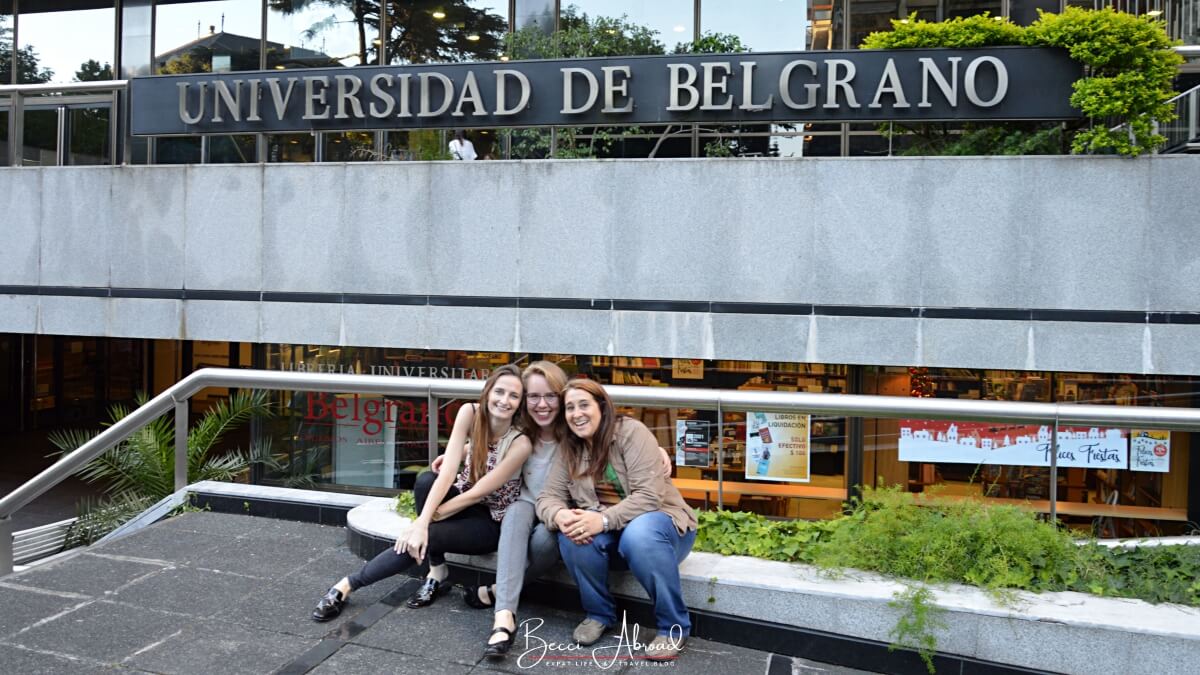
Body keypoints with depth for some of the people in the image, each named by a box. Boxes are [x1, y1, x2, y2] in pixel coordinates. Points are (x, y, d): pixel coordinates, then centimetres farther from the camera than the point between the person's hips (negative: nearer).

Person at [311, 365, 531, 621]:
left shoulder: (519, 443, -25)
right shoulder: (470, 413, -16)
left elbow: (478, 492, -23)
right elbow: (448, 473, -22)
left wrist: (425, 523, -21)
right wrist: (422, 522, -34)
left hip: (491, 522, -4)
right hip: (465, 502, 4)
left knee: (423, 538, -28)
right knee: (426, 480, -28)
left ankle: (349, 585, -8)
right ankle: (437, 573, -12)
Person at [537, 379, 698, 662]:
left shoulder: (631, 432, -14)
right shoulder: (570, 450, 3)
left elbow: (649, 495, -23)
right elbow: (548, 496, -5)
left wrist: (604, 520, -35)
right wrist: (560, 516, -29)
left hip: (657, 521, -4)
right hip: (612, 534, 4)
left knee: (639, 536, -38)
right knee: (572, 533, -27)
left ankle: (673, 627, -17)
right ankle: (600, 613, -3)